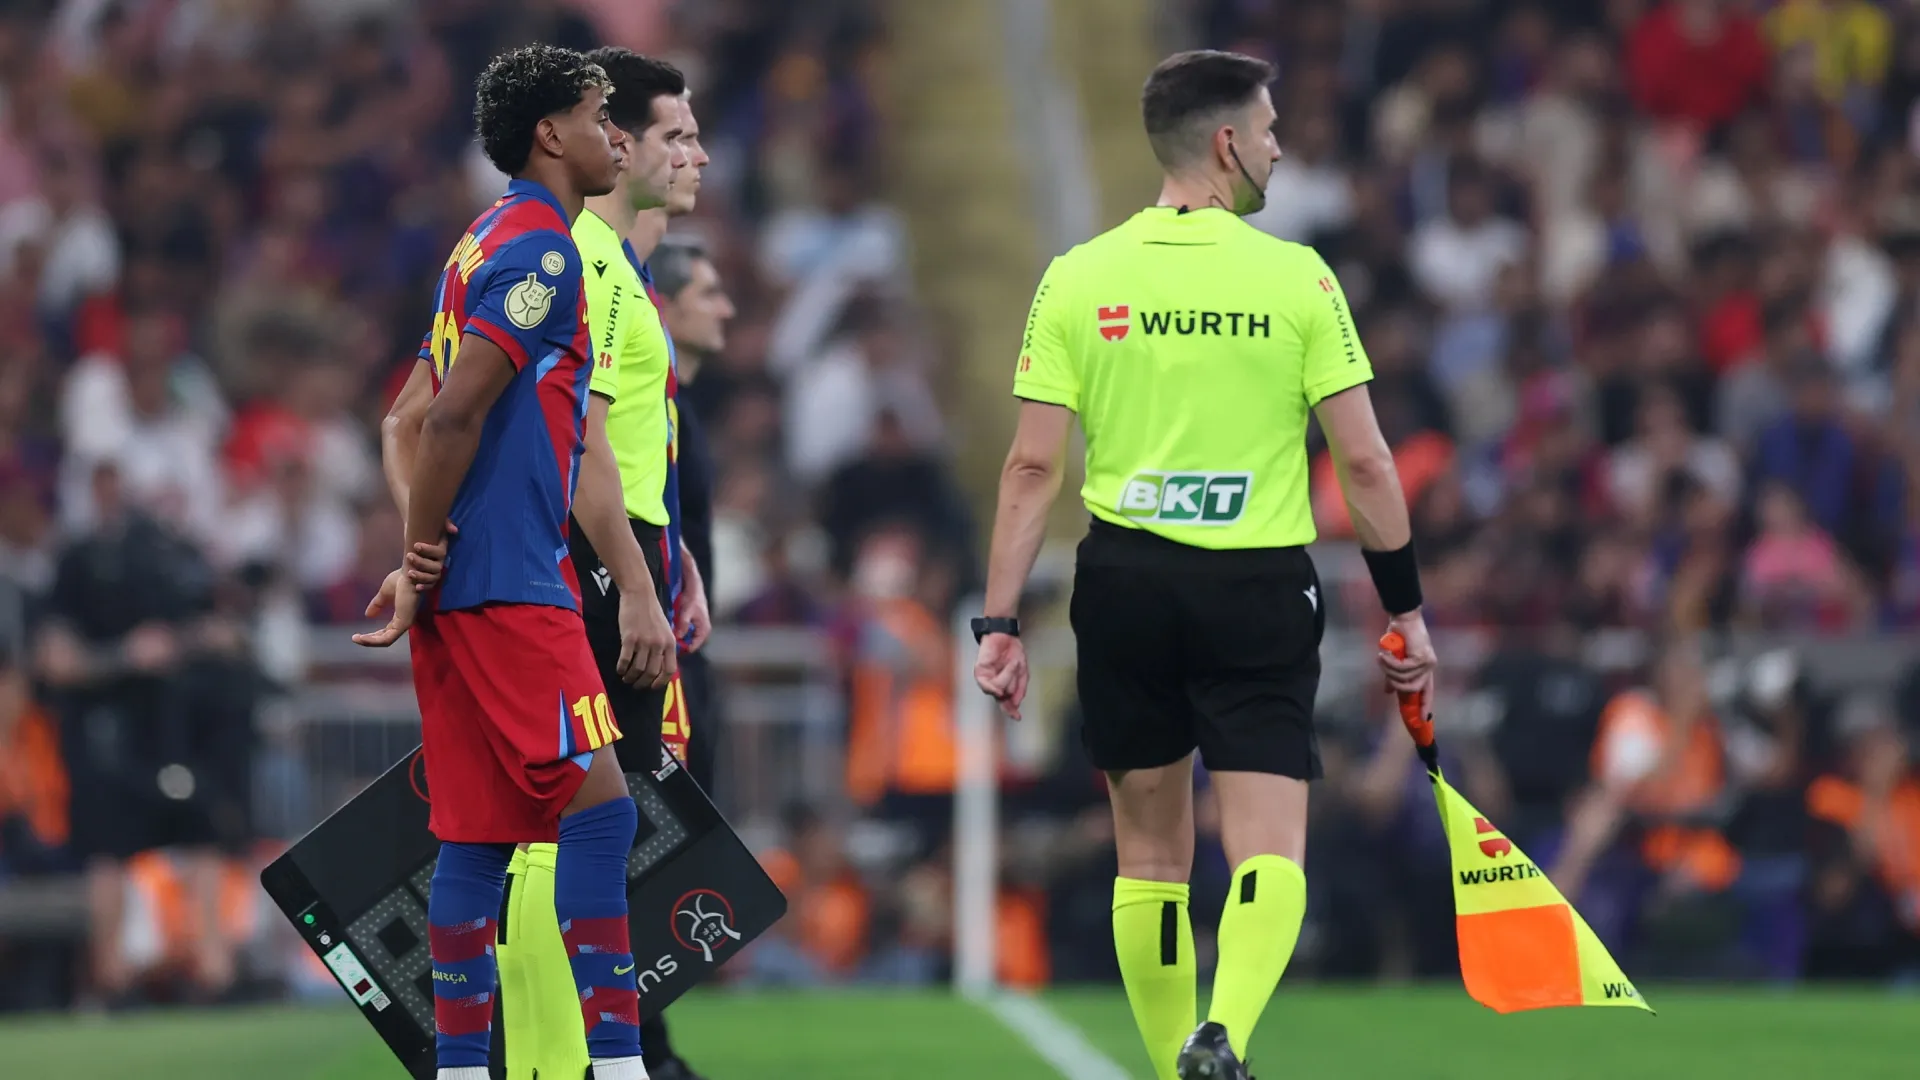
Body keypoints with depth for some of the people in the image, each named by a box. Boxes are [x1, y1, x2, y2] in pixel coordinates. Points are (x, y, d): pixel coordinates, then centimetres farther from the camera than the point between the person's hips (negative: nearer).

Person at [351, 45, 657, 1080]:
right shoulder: (540, 249, -10)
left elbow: (411, 423, 21)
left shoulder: (484, 245, 20)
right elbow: (451, 416, -18)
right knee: (598, 806, -11)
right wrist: (424, 562, -10)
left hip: (460, 580, 10)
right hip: (509, 583, -10)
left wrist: (418, 555, 12)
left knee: (479, 835, 7)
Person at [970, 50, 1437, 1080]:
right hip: (1260, 588, -2)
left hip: (1125, 580, 2)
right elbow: (1364, 462, -3)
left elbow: (1032, 467, -2)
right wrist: (1405, 609, 7)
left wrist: (999, 622, 2)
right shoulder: (1296, 278, -4)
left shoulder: (1077, 278, 1)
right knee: (1269, 853, -4)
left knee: (1151, 856, 15)